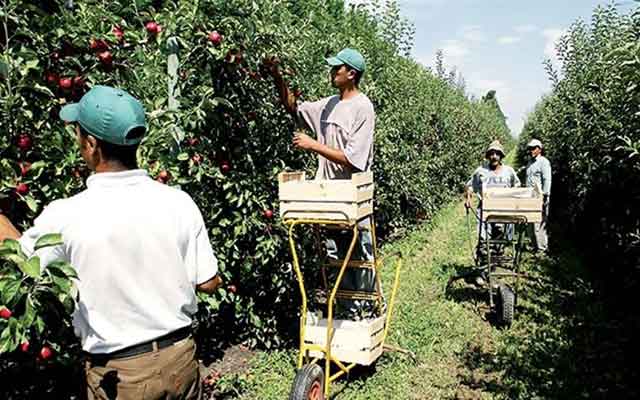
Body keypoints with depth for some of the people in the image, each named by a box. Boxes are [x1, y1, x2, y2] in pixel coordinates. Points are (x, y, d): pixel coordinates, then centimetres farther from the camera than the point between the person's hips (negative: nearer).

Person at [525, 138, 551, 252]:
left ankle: (542, 248, -4)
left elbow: (547, 180, -12)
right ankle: (535, 246, 17)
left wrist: (545, 196, -18)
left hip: (540, 198, -8)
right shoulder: (529, 163, 20)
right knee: (530, 224, 9)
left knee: (539, 224, -9)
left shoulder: (544, 162, -4)